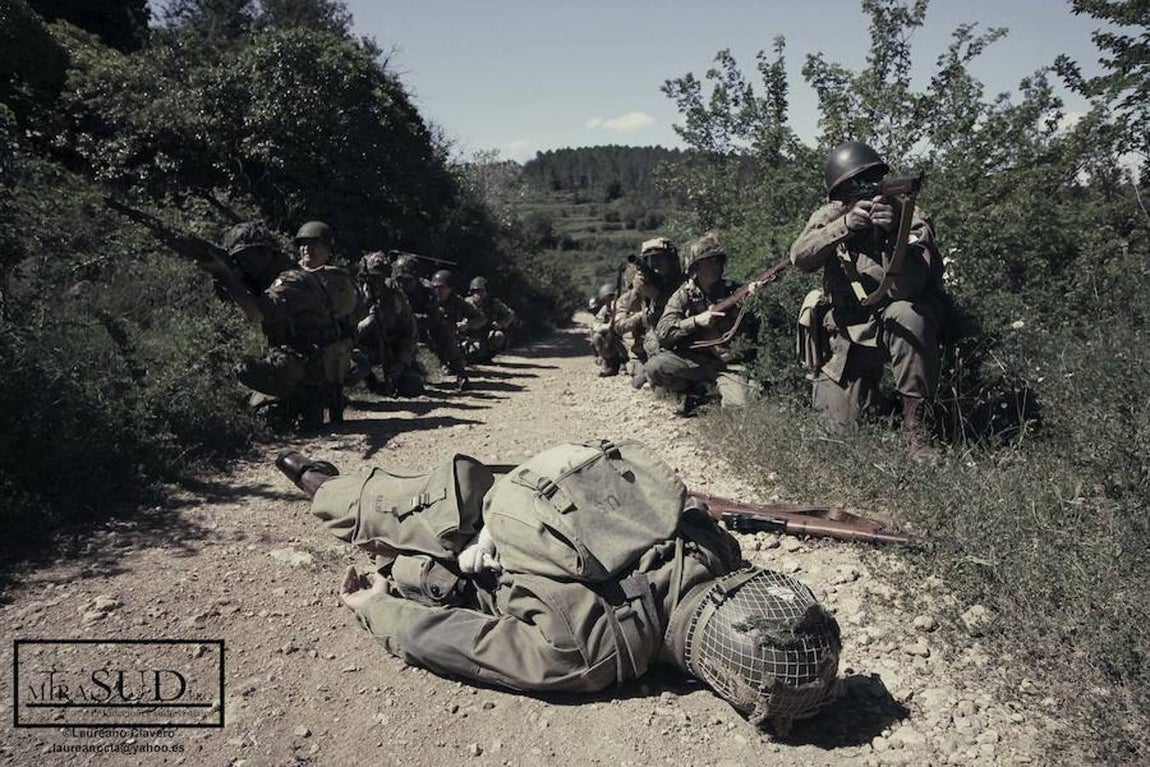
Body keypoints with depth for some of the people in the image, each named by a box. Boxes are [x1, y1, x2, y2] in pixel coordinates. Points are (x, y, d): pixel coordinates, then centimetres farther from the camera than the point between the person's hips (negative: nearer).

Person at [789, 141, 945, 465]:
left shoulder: (911, 218, -14)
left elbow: (907, 288, -29)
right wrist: (845, 225, -39)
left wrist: (893, 235, -43)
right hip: (847, 335, 2)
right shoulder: (831, 215, -5)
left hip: (897, 327, -2)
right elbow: (801, 258, -25)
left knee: (907, 314, -37)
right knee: (842, 424, -5)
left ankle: (917, 425, -23)